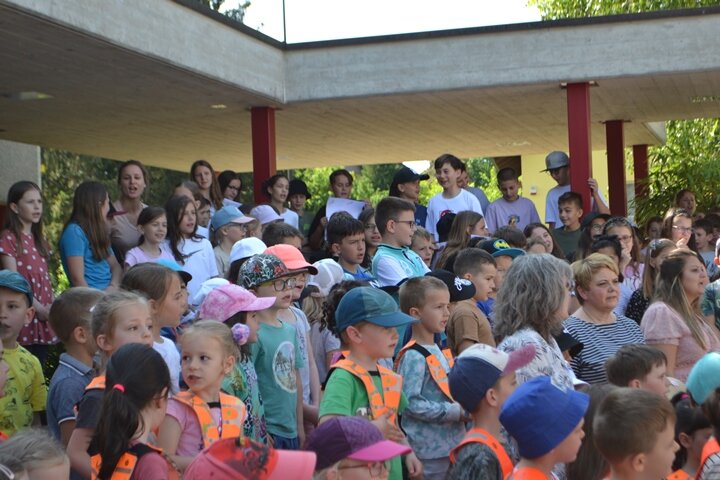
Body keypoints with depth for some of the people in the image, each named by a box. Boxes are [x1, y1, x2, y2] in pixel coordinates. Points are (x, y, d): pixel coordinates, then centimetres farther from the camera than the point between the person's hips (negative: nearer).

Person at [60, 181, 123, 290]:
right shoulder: (74, 232, -7)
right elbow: (77, 278, -13)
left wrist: (113, 286, -3)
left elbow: (115, 265, 16)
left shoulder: (98, 232, 21)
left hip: (108, 294, 7)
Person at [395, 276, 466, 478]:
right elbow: (411, 404, -21)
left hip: (452, 445, 8)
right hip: (429, 452, -8)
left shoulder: (440, 351, 11)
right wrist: (456, 412, -18)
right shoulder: (413, 357, -15)